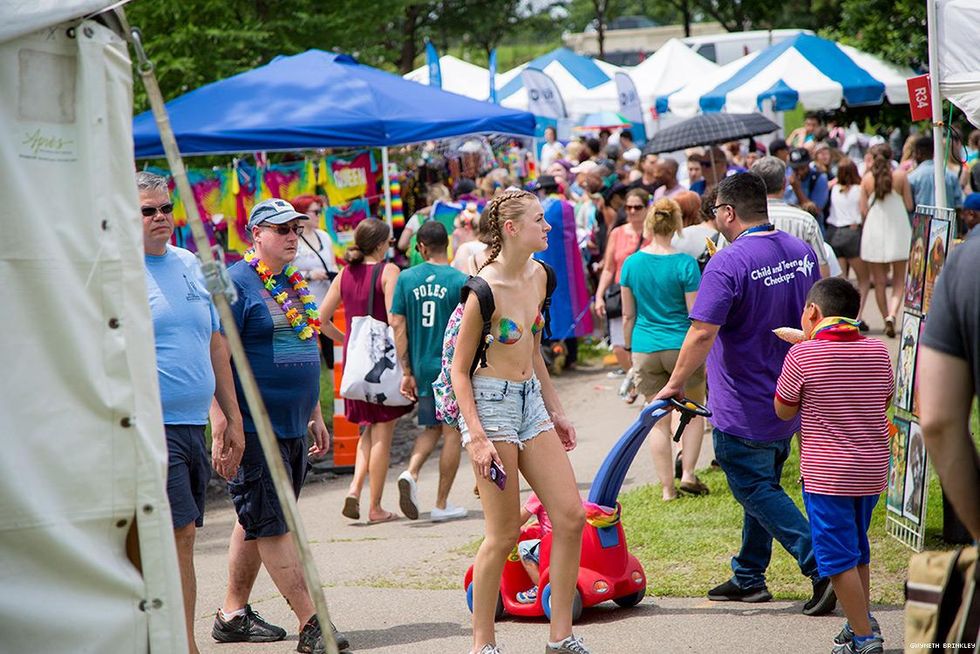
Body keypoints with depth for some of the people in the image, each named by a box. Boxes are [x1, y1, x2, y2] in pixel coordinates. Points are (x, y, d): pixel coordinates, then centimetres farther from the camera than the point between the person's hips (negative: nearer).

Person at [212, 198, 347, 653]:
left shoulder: (295, 284, 15)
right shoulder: (235, 283, -11)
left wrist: (315, 416, 23)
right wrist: (225, 423, -20)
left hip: (292, 427, 9)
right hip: (254, 428, -9)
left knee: (256, 522, 14)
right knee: (272, 526, -6)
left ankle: (232, 615, 22)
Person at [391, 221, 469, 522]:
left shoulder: (406, 278, 0)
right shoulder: (460, 281, -9)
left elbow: (398, 325, -1)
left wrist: (406, 371, 4)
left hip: (421, 368, 3)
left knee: (431, 427, 20)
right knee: (452, 432, 7)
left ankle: (411, 473, -6)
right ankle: (442, 504, 8)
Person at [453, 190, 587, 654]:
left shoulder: (537, 276, 7)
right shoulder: (484, 288, -16)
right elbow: (459, 370, -12)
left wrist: (555, 410, 21)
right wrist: (476, 437, -18)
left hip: (531, 399, 8)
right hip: (490, 403, -8)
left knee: (571, 516, 2)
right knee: (504, 533, -5)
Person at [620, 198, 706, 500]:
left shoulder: (631, 263, -2)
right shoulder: (685, 263, -11)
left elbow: (628, 315, 4)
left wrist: (629, 348, 16)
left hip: (645, 350, 2)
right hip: (680, 346, -2)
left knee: (659, 421, 8)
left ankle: (667, 488, 9)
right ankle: (687, 474, 9)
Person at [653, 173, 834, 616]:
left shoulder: (727, 264, -22)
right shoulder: (802, 253, 3)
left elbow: (702, 333, -27)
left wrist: (676, 384, -16)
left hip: (743, 412, -8)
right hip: (790, 401, 8)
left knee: (756, 492, 2)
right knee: (763, 487, 19)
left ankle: (821, 566, -10)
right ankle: (749, 578, 28)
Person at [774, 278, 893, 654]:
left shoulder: (802, 355, -13)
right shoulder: (878, 352, 2)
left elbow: (783, 411, -1)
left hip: (826, 476, -6)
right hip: (873, 472, 6)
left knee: (838, 557, 1)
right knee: (857, 551, 22)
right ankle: (862, 622, 31)